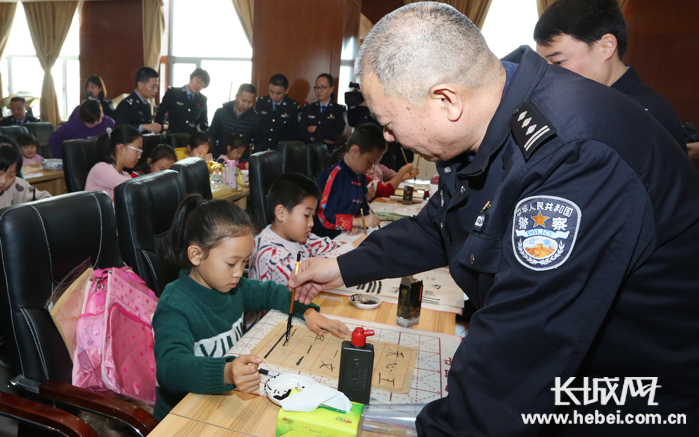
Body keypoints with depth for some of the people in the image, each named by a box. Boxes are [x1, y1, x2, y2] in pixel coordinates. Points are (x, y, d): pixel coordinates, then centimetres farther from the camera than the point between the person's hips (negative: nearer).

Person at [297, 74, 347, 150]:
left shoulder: (340, 110, 5)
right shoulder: (308, 108, 16)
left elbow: (337, 135, -7)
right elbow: (301, 133, 4)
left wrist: (315, 129, -2)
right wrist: (323, 140, -7)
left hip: (329, 150, -2)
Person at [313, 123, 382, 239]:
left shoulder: (361, 177, 12)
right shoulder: (334, 177, -17)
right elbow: (324, 217, -19)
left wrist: (357, 223, -7)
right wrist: (359, 221, -20)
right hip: (327, 238, -8)